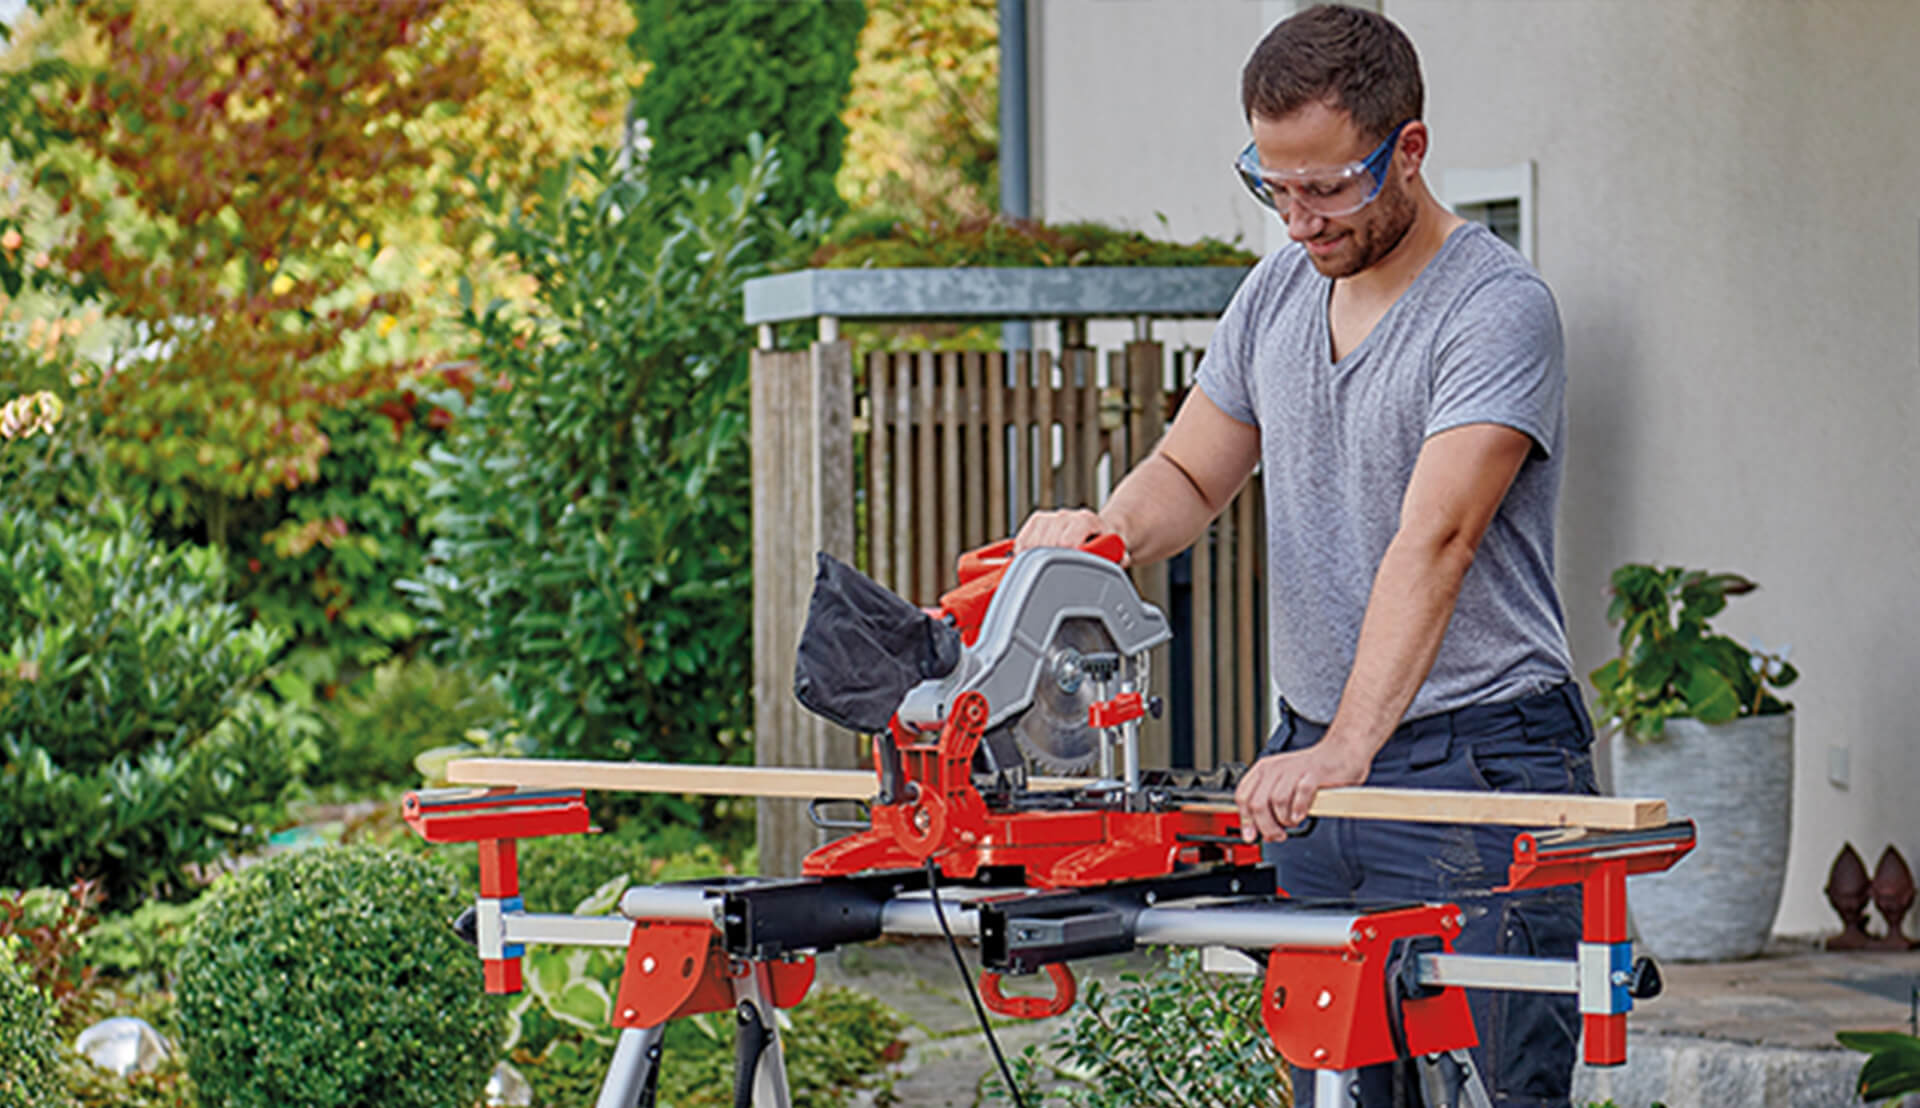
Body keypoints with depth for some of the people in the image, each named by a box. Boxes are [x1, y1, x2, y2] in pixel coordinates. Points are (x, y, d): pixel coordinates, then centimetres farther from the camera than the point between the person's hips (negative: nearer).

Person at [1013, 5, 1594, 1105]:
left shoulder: (1497, 308, -13)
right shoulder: (1279, 289, 12)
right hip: (1312, 765, 7)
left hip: (1476, 766, -7)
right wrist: (1105, 528, -6)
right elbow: (1191, 474, 19)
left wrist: (1351, 745, -35)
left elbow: (1433, 542, -25)